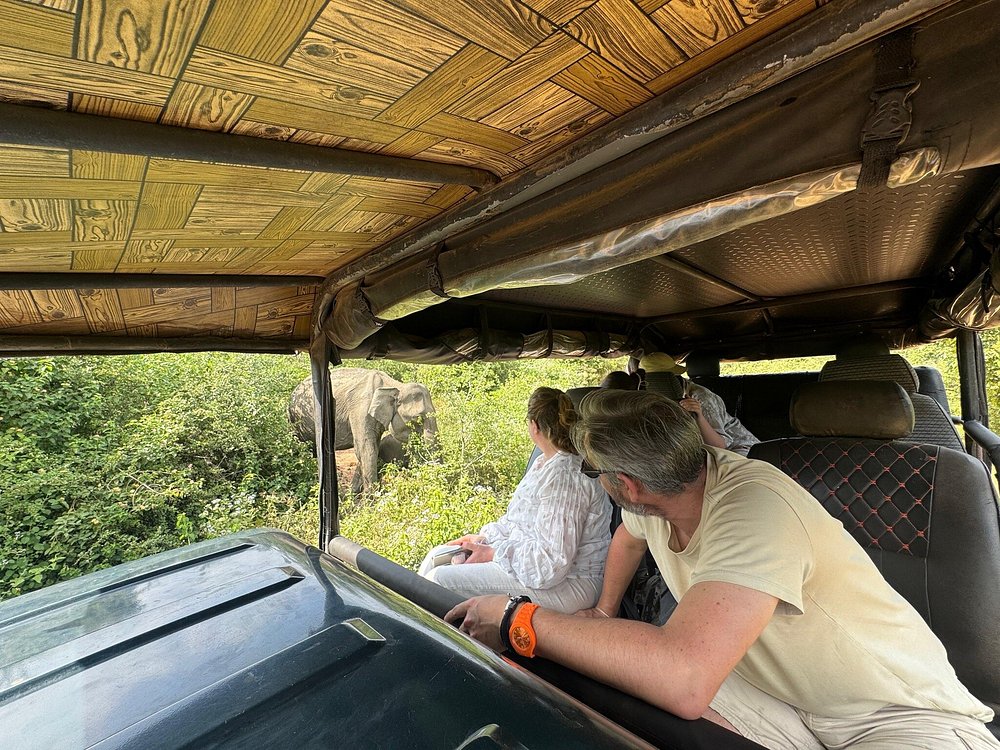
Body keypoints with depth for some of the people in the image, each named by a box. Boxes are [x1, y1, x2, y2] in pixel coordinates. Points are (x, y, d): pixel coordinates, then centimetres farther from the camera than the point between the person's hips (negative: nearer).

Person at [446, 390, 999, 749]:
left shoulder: (754, 508, -35)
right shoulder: (648, 503, -9)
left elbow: (683, 679, -45)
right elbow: (627, 537, 16)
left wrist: (518, 620, -35)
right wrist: (603, 615, 13)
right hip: (779, 693, 6)